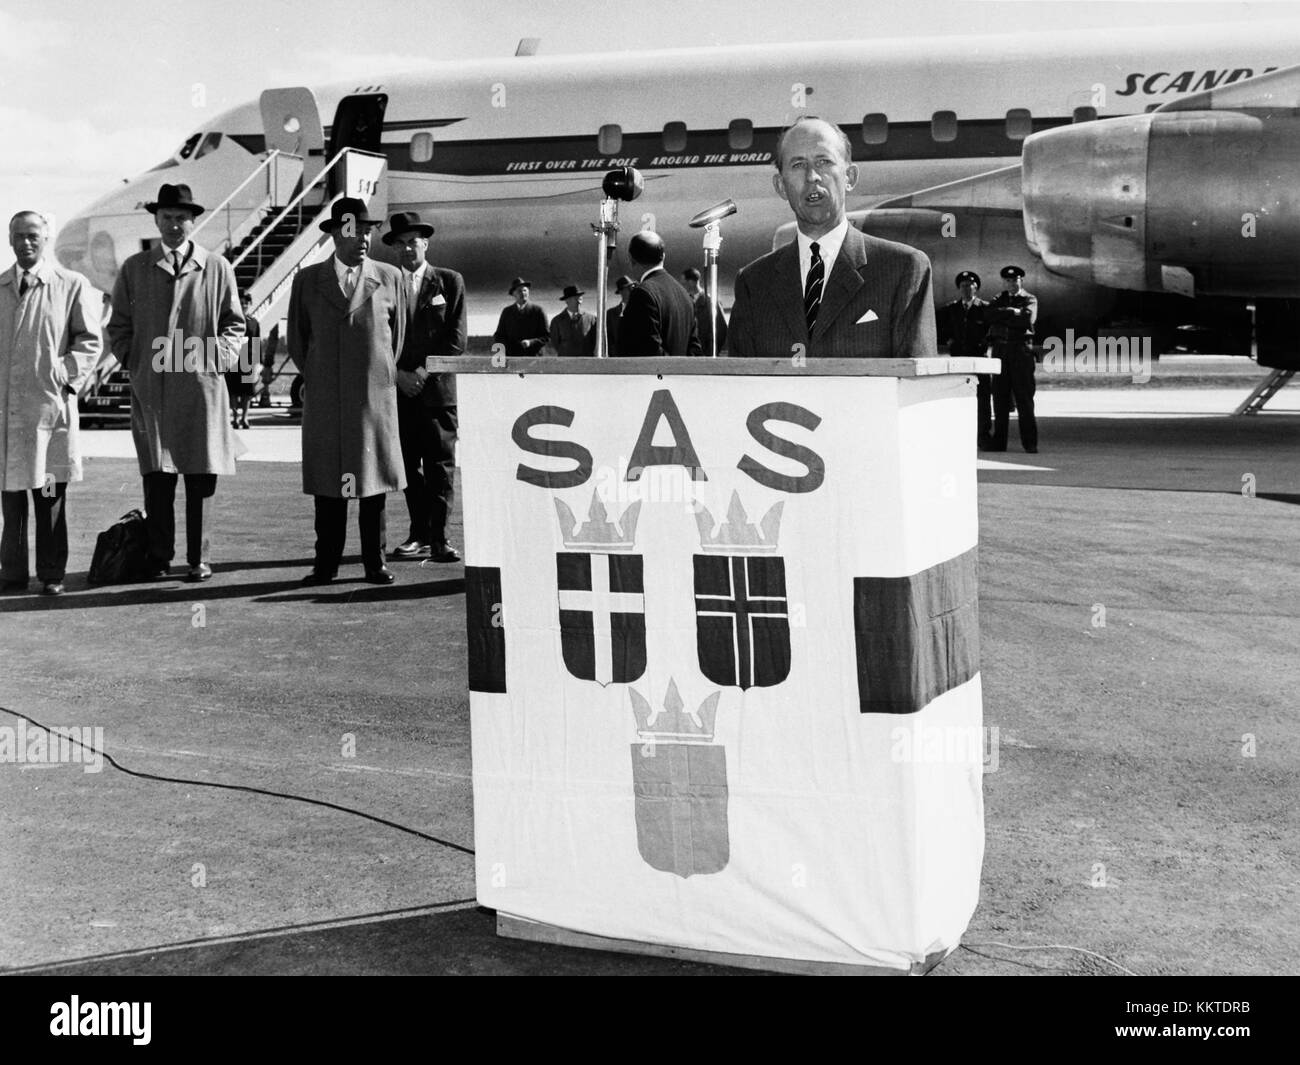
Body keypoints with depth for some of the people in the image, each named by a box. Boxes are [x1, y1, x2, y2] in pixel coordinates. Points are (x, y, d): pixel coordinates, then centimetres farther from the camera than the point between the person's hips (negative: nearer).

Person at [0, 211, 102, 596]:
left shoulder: (71, 285, 3)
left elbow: (90, 341, 4)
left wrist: (66, 376, -7)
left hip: (50, 402, -2)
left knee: (50, 494, 2)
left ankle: (52, 574, 10)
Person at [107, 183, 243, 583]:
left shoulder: (216, 268, 8)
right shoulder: (134, 269, 11)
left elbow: (234, 324, 11)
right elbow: (119, 326, 16)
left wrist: (218, 356, -2)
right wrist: (133, 362, 4)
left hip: (201, 385, -1)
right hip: (150, 388, 1)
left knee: (201, 478, 1)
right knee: (157, 477, 0)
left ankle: (199, 558, 8)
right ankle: (158, 557, 8)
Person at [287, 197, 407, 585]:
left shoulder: (390, 278, 5)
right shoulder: (308, 280, 6)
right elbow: (296, 337, 14)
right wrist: (316, 376, 12)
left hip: (375, 395, 0)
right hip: (324, 398, 0)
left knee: (374, 480, 3)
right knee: (326, 482, 2)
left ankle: (375, 563, 11)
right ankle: (326, 564, 8)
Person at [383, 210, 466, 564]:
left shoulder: (450, 282, 5)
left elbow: (457, 338, 0)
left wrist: (426, 370, -9)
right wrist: (398, 373, -6)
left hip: (438, 387, -2)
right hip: (400, 389, 2)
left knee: (441, 465, -5)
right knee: (409, 466, 5)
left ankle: (438, 537, -4)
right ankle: (418, 532, 13)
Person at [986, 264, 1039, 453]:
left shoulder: (1029, 299, 7)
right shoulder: (998, 299, 18)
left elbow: (1028, 318, -13)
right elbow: (991, 315, -3)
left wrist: (1004, 316, -5)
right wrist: (1014, 313, -9)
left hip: (1021, 349, -3)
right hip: (1000, 350, 3)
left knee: (1024, 397, -5)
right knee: (1000, 397, 2)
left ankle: (1030, 443, -3)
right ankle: (999, 442, 6)